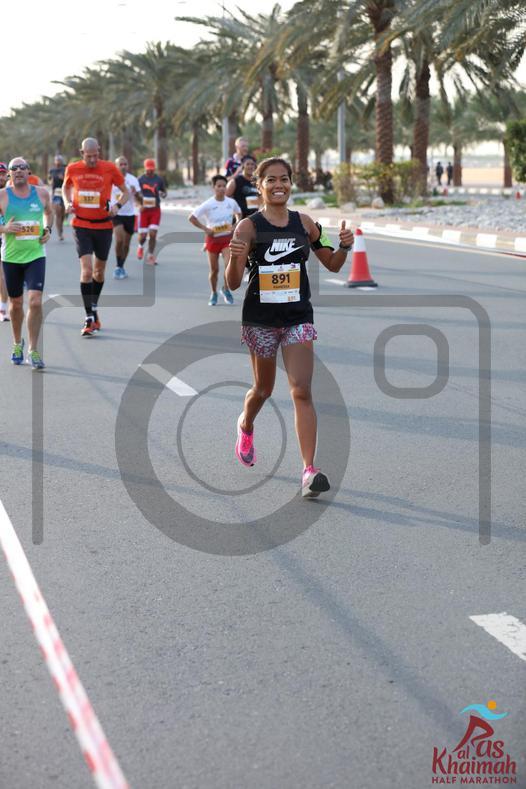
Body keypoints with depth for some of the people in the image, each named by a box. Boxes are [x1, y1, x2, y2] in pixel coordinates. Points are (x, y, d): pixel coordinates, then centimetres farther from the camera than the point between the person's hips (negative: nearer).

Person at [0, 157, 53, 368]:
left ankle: (33, 351, -5)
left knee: (35, 302, -14)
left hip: (36, 256, 0)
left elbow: (49, 212, 22)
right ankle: (17, 343, 36)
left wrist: (48, 229, 5)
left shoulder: (42, 193, 2)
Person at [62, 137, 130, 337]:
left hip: (104, 225, 1)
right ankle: (89, 318, -14)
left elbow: (125, 191, 4)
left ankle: (94, 307, 36)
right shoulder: (72, 169, -2)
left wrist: (117, 205, -15)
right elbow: (65, 187, 18)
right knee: (86, 269, -14)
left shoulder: (110, 168, -5)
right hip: (81, 225, -1)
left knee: (99, 270, 14)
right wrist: (68, 203, -2)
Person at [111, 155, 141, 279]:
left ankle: (121, 267, 28)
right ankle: (119, 267, -6)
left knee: (126, 243, 9)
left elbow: (140, 199, 0)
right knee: (119, 240, -21)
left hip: (130, 214, 3)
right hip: (116, 214, -2)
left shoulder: (133, 179, 2)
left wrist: (136, 193, -19)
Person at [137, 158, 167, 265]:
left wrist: (163, 194, -12)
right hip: (144, 210, 0)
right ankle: (141, 246, 34)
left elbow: (164, 191, 13)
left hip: (155, 210, 0)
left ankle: (151, 256, 4)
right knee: (142, 235, -1)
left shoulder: (159, 179, 3)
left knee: (153, 234, -9)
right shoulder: (140, 179, -1)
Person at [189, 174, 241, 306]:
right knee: (214, 269, 8)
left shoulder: (231, 202, -3)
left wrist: (236, 225, 2)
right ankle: (213, 294, 29)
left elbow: (238, 213, 19)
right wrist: (205, 229, -13)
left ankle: (226, 289, 7)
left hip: (227, 238, 1)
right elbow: (191, 218, -9)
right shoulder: (208, 204, -11)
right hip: (213, 239, -1)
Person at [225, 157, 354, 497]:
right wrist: (234, 258, -30)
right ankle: (246, 425, 52)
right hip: (260, 318, -1)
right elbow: (233, 283, -11)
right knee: (264, 389, 16)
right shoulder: (248, 227, -7)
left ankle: (310, 470, -14)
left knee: (302, 392, -11)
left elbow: (332, 265, 13)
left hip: (298, 316, 1)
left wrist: (345, 246, -7)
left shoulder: (305, 223, 3)